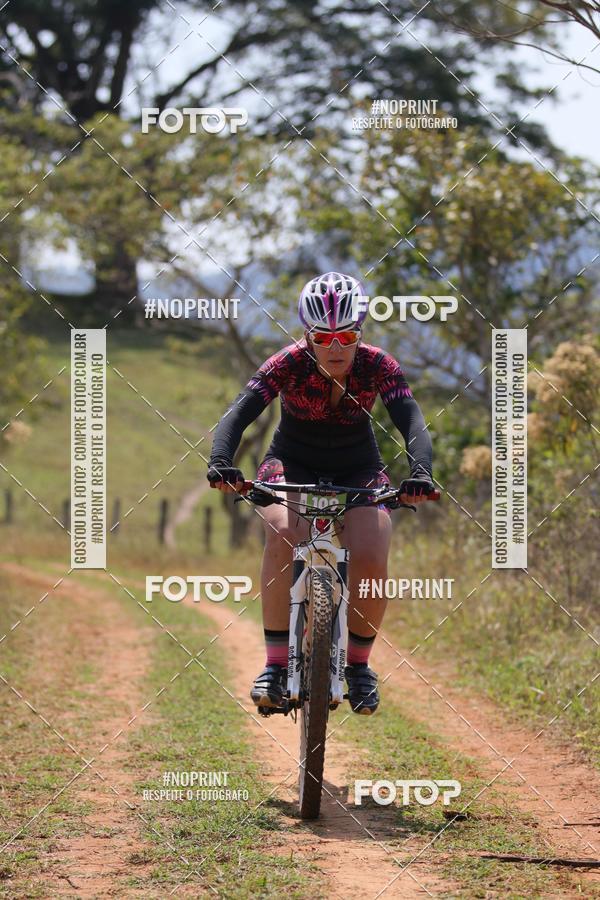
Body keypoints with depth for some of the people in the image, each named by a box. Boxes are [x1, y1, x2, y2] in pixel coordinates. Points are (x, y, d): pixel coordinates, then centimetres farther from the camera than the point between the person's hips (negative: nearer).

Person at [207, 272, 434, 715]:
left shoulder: (378, 366, -21)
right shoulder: (289, 363, -24)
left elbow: (413, 423, -31)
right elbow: (239, 413, -34)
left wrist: (421, 474, -51)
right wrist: (220, 461, -53)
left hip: (358, 471, 1)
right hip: (293, 465, -1)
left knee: (371, 560, -24)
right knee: (283, 538, -32)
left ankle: (358, 664, 1)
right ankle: (276, 665, -24)